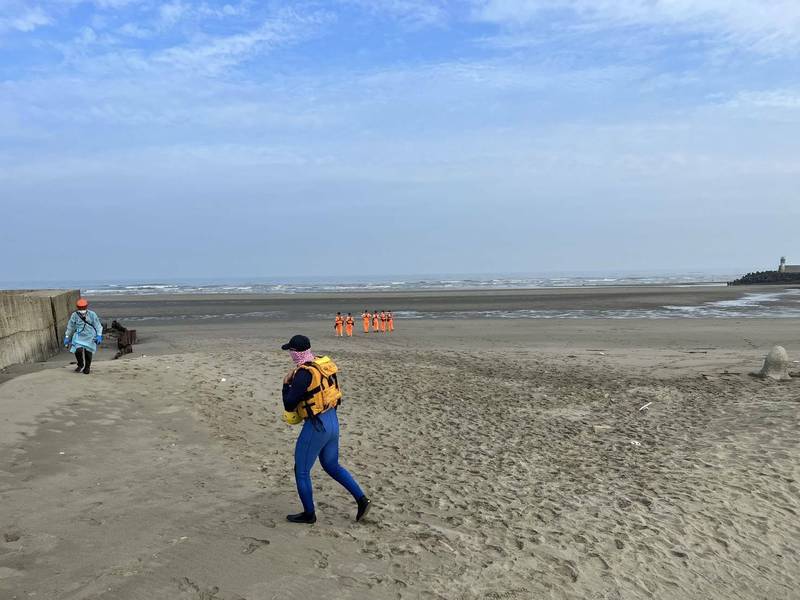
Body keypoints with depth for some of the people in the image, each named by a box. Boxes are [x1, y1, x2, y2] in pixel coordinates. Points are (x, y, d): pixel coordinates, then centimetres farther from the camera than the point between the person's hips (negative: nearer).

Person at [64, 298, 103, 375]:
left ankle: (87, 367, 25)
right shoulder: (74, 316, -2)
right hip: (79, 337, 1)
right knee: (78, 350, -18)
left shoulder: (92, 315, -6)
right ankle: (80, 365, 11)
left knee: (88, 352, -1)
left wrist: (99, 336, -9)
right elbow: (70, 328, 11)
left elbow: (98, 326, 1)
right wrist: (67, 338, 15)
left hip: (90, 337, -1)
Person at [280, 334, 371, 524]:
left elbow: (289, 406, -17)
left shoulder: (304, 373, -23)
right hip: (333, 421, 8)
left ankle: (309, 514, 25)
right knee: (332, 466, 24)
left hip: (316, 426, -8)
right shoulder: (324, 364, 1)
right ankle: (361, 499, 19)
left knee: (301, 471, 12)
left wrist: (286, 384, -3)